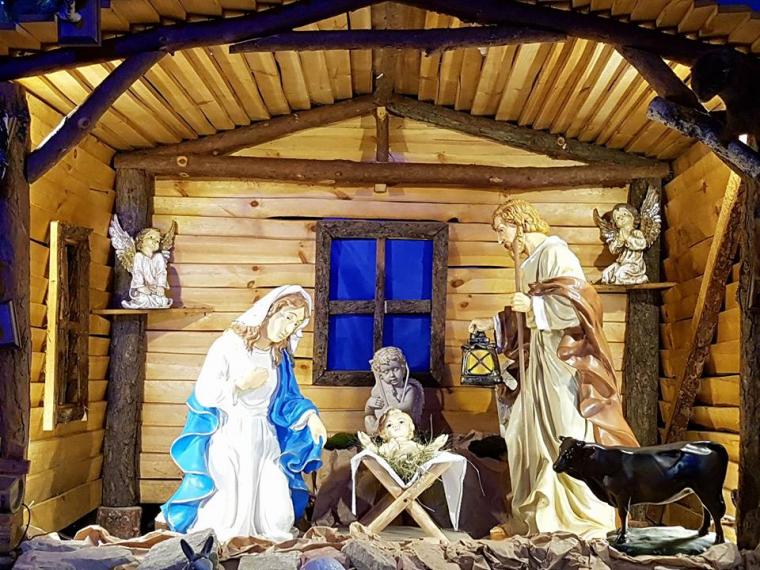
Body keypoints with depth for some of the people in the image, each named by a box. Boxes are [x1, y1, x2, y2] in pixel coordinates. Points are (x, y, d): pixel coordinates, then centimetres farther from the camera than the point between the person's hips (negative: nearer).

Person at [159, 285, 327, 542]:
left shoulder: (280, 356, 7)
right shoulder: (229, 345, -11)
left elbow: (285, 400, 10)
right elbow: (203, 394, -12)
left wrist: (309, 415, -7)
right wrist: (240, 384, -18)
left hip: (264, 442, 5)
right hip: (228, 440, -5)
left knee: (276, 521, 2)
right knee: (225, 517, -5)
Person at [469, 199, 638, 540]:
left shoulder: (555, 253, -12)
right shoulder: (530, 261, 15)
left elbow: (576, 303, -20)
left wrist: (532, 305, -16)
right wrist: (492, 323, 18)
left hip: (564, 359, -10)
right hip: (542, 358, 10)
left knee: (568, 437, -4)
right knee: (529, 432, 11)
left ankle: (589, 515, 8)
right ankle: (539, 511, 20)